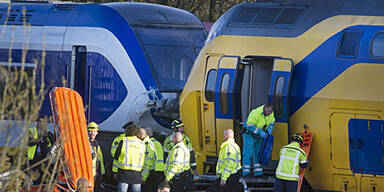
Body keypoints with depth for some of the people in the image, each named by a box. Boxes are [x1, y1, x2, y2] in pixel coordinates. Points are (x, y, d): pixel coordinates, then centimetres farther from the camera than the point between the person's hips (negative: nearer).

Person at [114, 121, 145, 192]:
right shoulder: (142, 144, 2)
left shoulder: (123, 142, -6)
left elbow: (116, 157, 2)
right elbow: (142, 161, 4)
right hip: (136, 174, 2)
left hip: (124, 173, -2)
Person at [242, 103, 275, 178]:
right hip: (249, 134, -7)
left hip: (258, 135, 7)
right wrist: (260, 132, -37)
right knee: (248, 153, -9)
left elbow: (271, 121, 11)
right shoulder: (256, 113, -31)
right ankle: (246, 173, -7)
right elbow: (250, 126, -31)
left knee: (258, 154, 8)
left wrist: (269, 129, -9)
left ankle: (258, 173, 12)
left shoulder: (270, 113, -9)